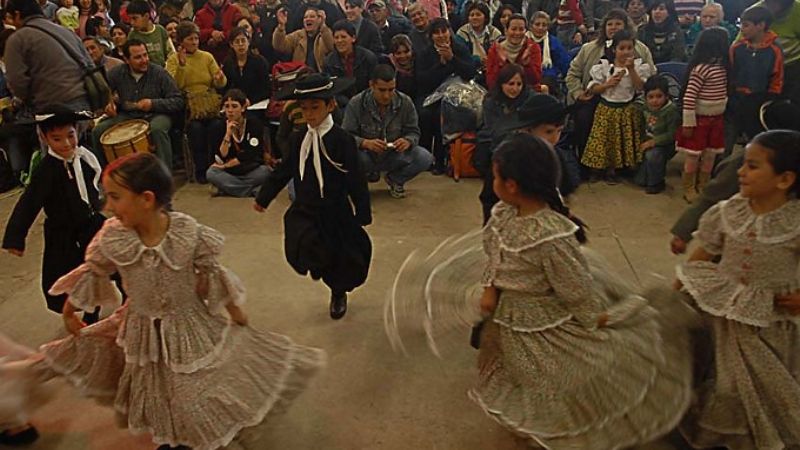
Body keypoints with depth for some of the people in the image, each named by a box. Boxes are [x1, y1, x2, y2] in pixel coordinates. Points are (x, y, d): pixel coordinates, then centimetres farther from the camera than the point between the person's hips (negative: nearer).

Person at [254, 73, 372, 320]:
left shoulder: (342, 140, -15)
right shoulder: (299, 138, 1)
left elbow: (356, 181, -13)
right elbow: (284, 171, 13)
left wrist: (363, 213, -12)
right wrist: (263, 197, 19)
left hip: (335, 210, -3)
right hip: (304, 209, 3)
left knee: (342, 257, 12)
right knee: (300, 250, -20)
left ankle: (339, 294, 40)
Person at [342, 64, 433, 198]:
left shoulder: (405, 102, -8)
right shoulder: (356, 103, -14)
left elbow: (414, 132, -2)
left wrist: (408, 141, -27)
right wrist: (365, 143, -36)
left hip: (395, 156, 3)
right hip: (367, 157, -2)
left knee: (425, 158, -24)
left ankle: (395, 179, 8)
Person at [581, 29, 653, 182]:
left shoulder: (639, 65, -4)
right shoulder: (603, 65, -6)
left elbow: (641, 88, -13)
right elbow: (592, 89, -3)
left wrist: (631, 69, -20)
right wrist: (607, 84, -20)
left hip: (628, 110, 1)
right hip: (607, 109, -1)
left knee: (625, 142, 6)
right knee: (604, 141, 2)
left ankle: (617, 168, 25)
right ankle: (601, 168, 20)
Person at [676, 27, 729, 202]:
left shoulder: (722, 65, 3)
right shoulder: (700, 68, -20)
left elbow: (724, 91, 12)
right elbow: (688, 97, -21)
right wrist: (688, 123, -19)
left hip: (717, 118, 7)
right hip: (700, 118, -7)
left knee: (710, 156, 13)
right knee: (693, 156, 5)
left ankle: (702, 188, 27)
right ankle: (689, 190, 18)